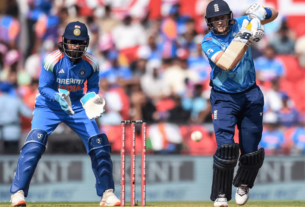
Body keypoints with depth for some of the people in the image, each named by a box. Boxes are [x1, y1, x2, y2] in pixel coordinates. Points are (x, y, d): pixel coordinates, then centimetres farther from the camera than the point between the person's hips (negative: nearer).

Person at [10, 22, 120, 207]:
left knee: (99, 144, -6)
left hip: (77, 107, 3)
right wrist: (58, 97, -35)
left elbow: (93, 88, 2)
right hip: (49, 106, -3)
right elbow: (44, 87, -16)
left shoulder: (91, 63, -11)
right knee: (35, 141, -24)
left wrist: (91, 100, -20)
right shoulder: (53, 60, -21)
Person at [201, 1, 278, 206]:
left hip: (250, 95, 3)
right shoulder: (209, 42, -11)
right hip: (224, 98, -3)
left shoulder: (241, 25, -3)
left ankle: (243, 184, 31)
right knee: (226, 147, -18)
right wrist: (246, 41, -37)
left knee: (251, 150, 3)